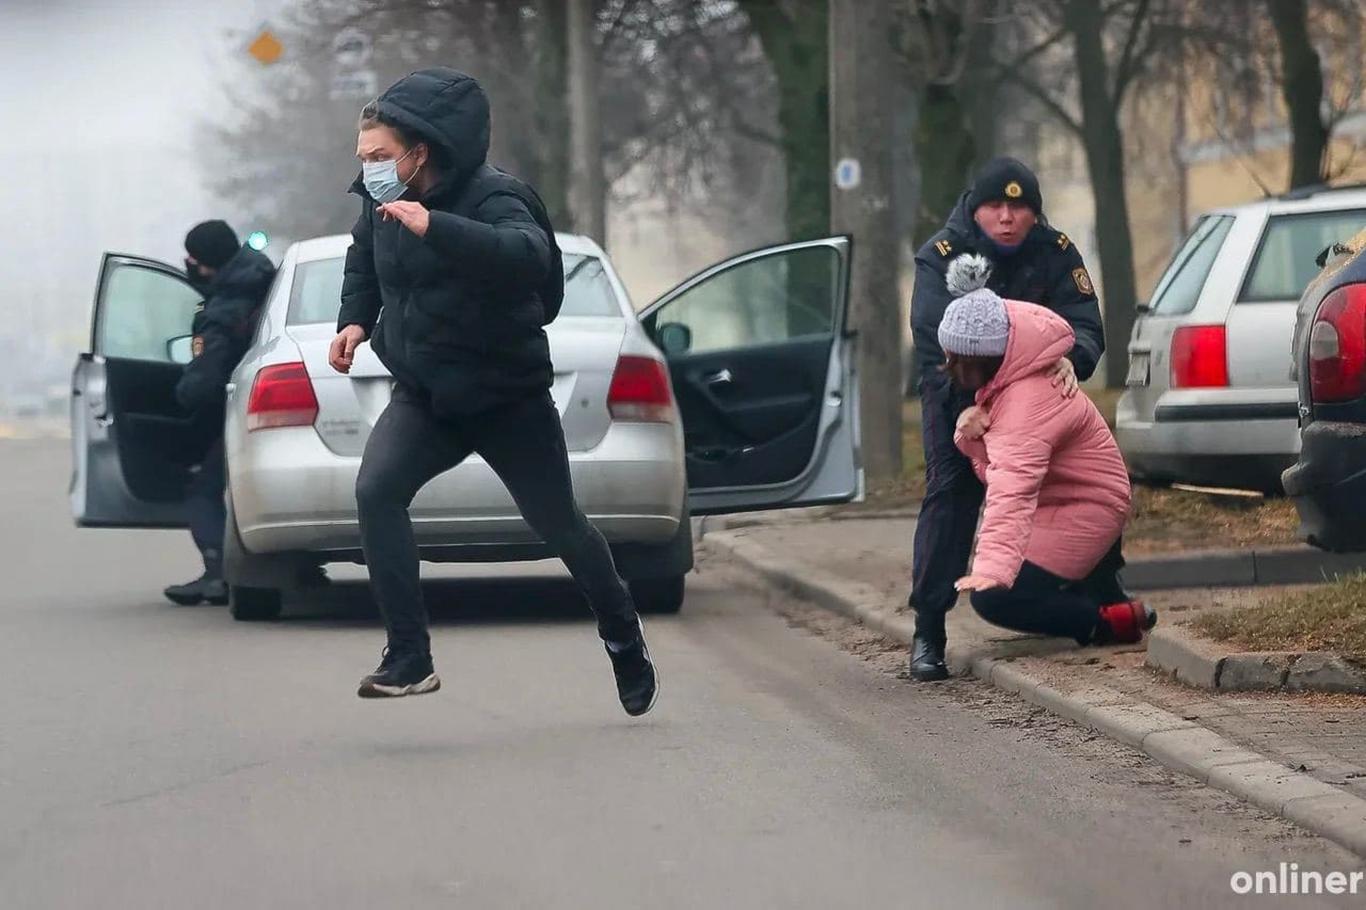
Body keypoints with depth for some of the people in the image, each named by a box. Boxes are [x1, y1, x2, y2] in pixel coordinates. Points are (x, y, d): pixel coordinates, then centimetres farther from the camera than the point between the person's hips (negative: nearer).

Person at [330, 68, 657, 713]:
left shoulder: (490, 197, -23)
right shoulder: (381, 202, -2)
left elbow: (529, 255, -46)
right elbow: (364, 259, 22)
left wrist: (436, 228, -54)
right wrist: (356, 321, 5)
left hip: (508, 398, -5)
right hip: (423, 395, 5)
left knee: (558, 525, 9)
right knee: (375, 490, -22)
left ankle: (624, 637, 36)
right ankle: (410, 659, -20)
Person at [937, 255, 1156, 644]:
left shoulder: (1026, 405, -29)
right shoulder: (1003, 383, 3)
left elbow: (1013, 491, -43)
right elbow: (996, 471, 7)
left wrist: (994, 567, -55)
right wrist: (972, 437, -16)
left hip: (1084, 510, -10)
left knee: (994, 597, -18)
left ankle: (1111, 624, -6)